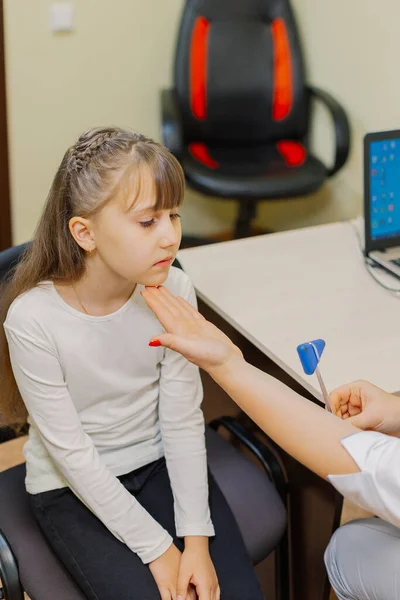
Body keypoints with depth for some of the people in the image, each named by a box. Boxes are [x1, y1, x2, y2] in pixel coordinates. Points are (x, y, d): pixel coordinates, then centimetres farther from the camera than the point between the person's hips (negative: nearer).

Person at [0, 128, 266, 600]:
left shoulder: (173, 291, -14)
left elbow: (182, 419, -8)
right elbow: (72, 453, -18)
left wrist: (196, 537, -14)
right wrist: (157, 548, -17)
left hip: (161, 464, 3)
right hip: (73, 490, -3)